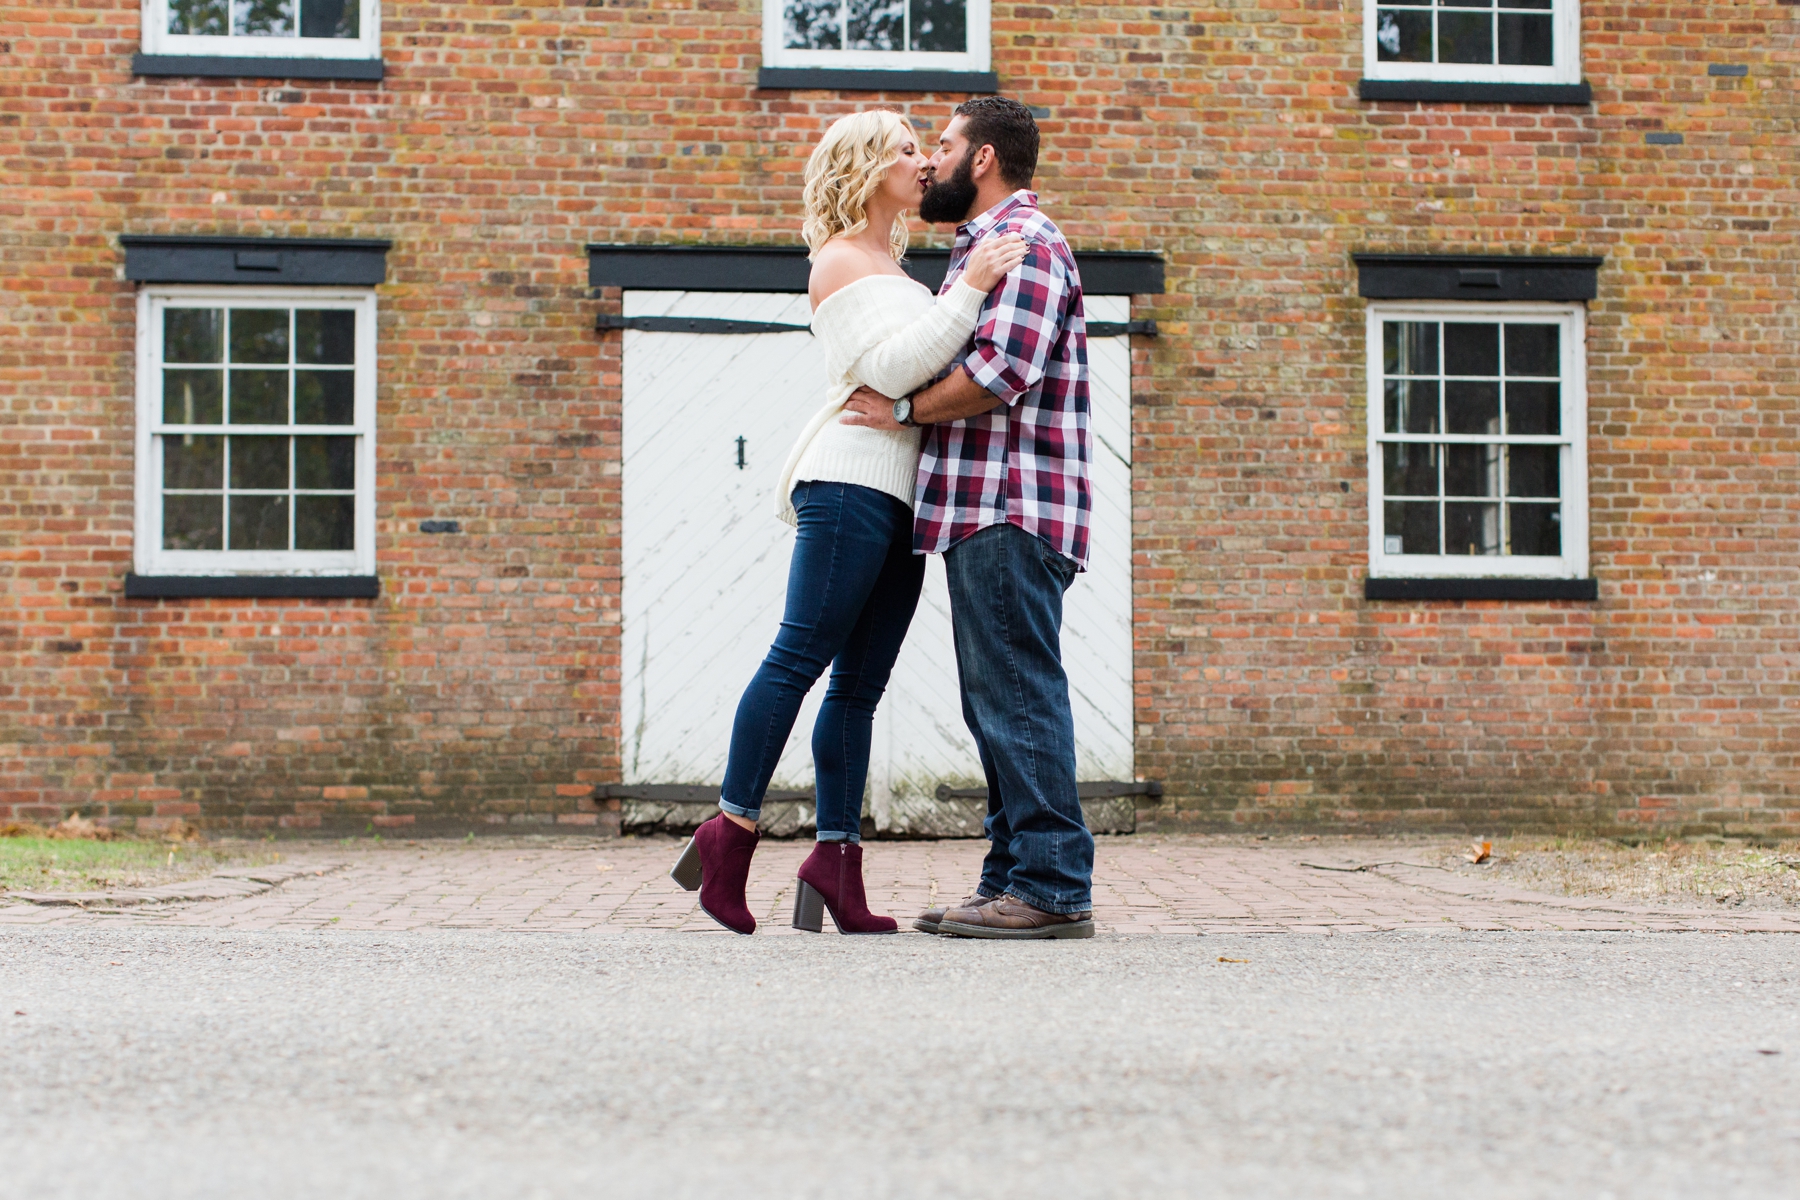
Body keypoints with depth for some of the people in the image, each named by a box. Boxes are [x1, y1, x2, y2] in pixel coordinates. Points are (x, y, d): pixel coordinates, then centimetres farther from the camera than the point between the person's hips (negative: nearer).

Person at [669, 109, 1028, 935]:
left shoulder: (889, 266, 27)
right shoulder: (841, 261, -2)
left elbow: (931, 366, 26)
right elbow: (892, 368, -15)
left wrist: (983, 288, 16)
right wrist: (969, 291, -17)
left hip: (898, 494, 9)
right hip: (851, 480, -9)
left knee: (860, 683, 3)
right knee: (801, 655, -12)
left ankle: (837, 859, 2)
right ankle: (732, 830, -8)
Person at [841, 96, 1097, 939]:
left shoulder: (1023, 242, -8)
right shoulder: (983, 245, 26)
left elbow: (1000, 374, -19)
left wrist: (902, 409, -10)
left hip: (1012, 511, -11)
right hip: (982, 510, 11)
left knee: (1018, 696, -12)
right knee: (998, 705, 10)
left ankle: (1053, 886, -11)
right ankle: (1012, 880, 14)